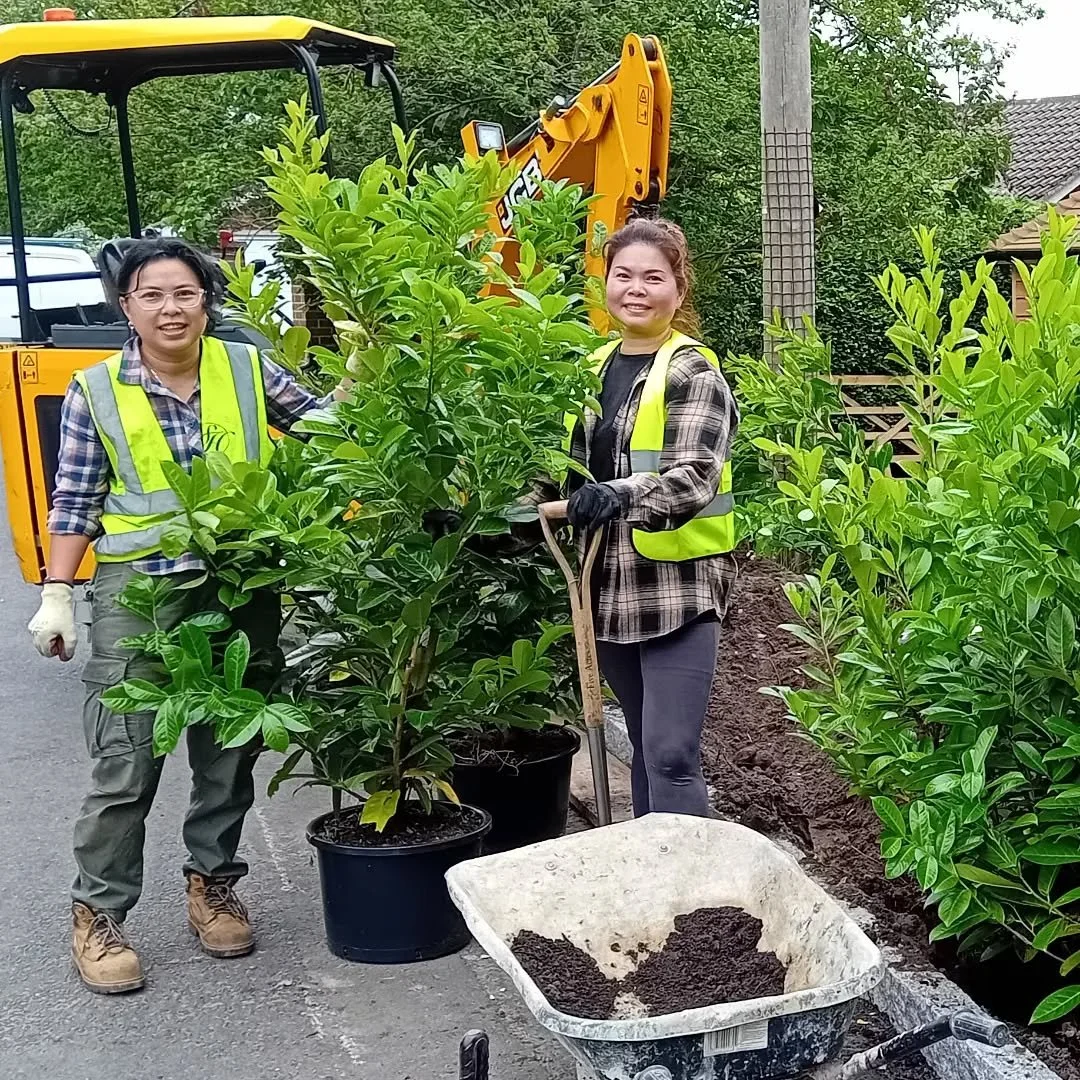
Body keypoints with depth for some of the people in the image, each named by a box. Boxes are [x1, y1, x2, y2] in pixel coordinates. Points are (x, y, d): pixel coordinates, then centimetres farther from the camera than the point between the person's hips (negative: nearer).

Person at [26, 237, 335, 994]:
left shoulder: (247, 369, 4)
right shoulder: (96, 392, 0)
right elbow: (75, 502, 2)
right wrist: (57, 596, -3)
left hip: (241, 590, 3)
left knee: (229, 754, 13)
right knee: (126, 766, -2)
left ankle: (212, 883, 31)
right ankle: (98, 912, 12)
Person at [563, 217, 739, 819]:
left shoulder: (693, 371, -7)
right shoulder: (596, 368, 13)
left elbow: (694, 475, -19)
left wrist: (621, 496, -34)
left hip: (678, 583, -7)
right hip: (611, 583, 7)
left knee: (671, 756, -11)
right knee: (644, 748, 16)